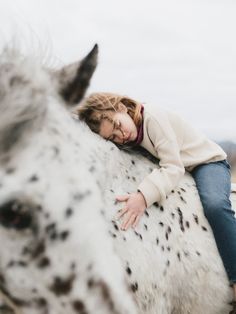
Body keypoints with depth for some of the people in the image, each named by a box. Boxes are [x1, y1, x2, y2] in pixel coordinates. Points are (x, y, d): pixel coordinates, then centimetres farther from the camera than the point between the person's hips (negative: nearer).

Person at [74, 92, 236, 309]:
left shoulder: (153, 118, -27)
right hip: (181, 170, 8)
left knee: (215, 205, -35)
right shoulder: (128, 141, -6)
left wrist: (144, 196, -47)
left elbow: (173, 168, -33)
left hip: (209, 162, -8)